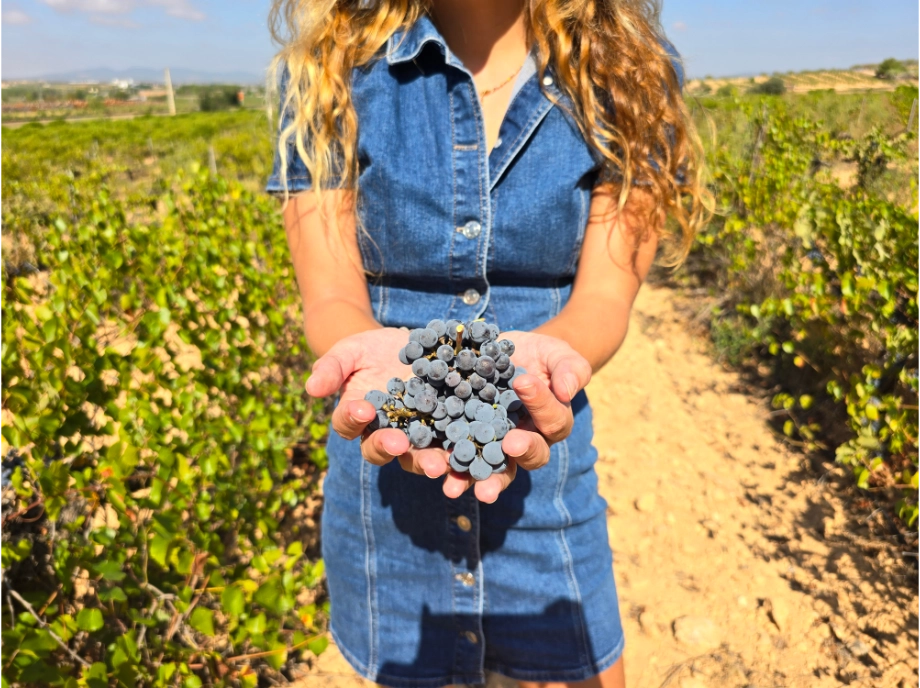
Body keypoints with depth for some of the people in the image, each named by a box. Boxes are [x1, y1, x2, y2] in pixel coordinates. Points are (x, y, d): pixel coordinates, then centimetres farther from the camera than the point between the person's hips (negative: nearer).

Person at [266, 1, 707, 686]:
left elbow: (605, 300, -11)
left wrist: (533, 357, -34)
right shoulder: (329, 68, -8)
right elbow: (331, 298, -10)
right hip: (385, 488, 1)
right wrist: (378, 353, -33)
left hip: (545, 480, 0)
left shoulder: (627, 75, -7)